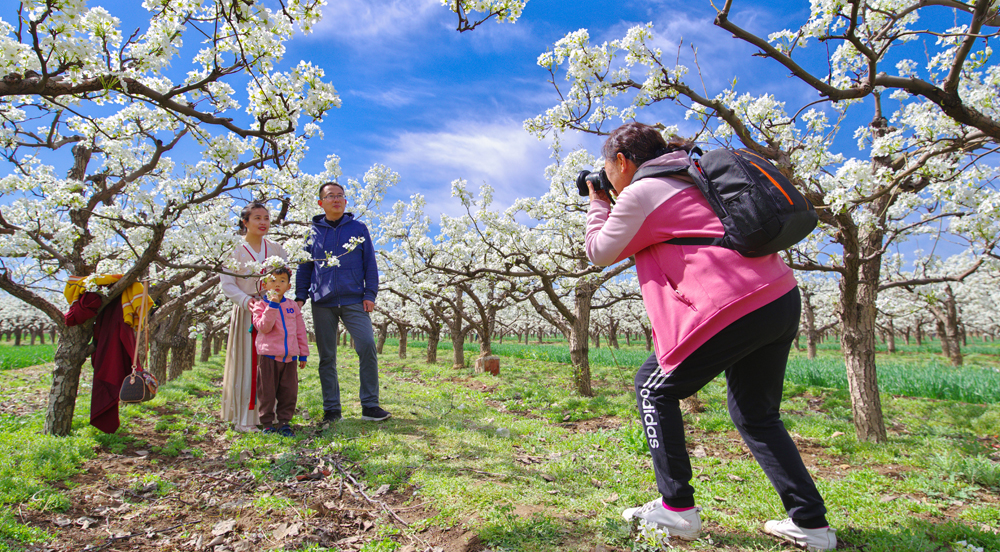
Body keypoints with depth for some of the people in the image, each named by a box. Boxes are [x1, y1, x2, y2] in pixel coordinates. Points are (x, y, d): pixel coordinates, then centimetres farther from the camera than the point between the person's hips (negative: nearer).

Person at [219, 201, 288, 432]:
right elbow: (226, 284, -4)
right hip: (246, 313, -3)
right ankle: (244, 419, 6)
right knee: (246, 364, -2)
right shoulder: (235, 251, 0)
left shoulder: (276, 249, 11)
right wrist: (246, 301, -18)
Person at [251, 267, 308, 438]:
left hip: (289, 356, 4)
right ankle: (267, 423, 16)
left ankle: (284, 422, 16)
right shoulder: (261, 304, 0)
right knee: (267, 391, 3)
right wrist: (272, 306, -21)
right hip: (268, 355, -3)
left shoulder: (293, 306, 11)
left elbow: (300, 330, 15)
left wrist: (303, 353, 13)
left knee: (289, 391, 5)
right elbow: (263, 327, -14)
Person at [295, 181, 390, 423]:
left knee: (367, 346, -14)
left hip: (353, 300, -1)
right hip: (322, 303, 2)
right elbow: (304, 268, 16)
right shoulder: (314, 231, 11)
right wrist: (300, 297, 5)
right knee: (326, 357, 5)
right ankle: (331, 409, 15)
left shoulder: (358, 228, 8)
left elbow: (370, 264, 8)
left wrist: (370, 294, -2)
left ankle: (370, 405, -3)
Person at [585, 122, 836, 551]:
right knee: (755, 415, 22)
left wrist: (598, 204, 19)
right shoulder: (690, 178, 23)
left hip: (737, 306, -9)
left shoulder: (639, 193, -4)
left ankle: (677, 508, 12)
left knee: (653, 388, 8)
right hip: (783, 297, 9)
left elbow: (600, 252, 5)